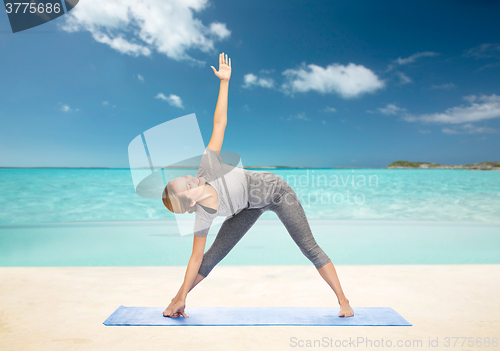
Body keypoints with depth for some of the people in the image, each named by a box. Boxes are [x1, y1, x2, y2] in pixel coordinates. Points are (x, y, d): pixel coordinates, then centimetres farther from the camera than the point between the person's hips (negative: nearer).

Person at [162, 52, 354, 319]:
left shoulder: (207, 166, -29)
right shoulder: (203, 217, -23)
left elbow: (219, 123, -23)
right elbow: (196, 258, -12)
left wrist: (225, 81, -24)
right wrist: (181, 297, -9)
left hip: (274, 189, 0)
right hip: (251, 206, 1)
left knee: (309, 248, -1)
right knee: (215, 253, -2)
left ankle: (343, 300, 13)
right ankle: (178, 299, 19)